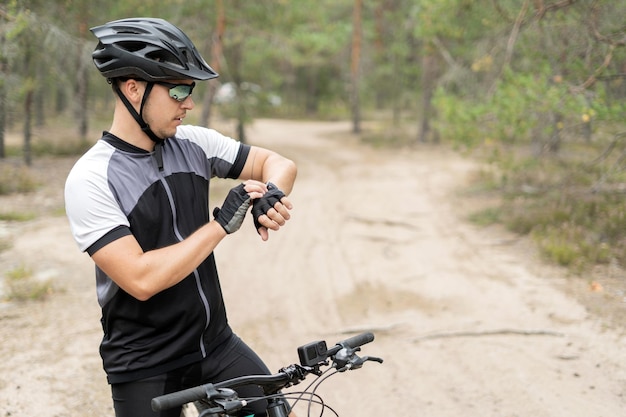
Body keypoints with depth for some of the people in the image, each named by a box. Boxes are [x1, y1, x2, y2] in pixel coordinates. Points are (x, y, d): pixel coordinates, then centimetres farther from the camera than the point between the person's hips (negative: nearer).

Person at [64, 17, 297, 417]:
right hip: (145, 369, -5)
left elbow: (279, 163, 6)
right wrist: (222, 224, -22)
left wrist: (271, 195, -17)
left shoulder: (194, 143, -1)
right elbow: (141, 279, -26)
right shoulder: (91, 179, -17)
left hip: (216, 343, 5)